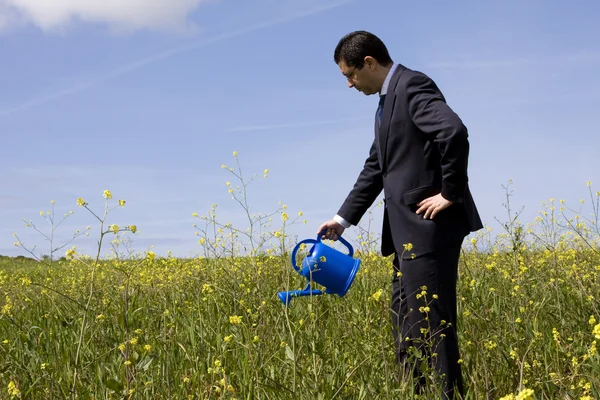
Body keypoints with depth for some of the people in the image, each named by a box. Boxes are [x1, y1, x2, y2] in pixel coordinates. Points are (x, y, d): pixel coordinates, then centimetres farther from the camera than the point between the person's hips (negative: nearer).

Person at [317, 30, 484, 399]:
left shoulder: (412, 86, -11)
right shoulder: (387, 101, 19)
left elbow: (454, 132, -27)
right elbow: (376, 167, 23)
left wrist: (451, 193, -20)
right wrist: (344, 218, 18)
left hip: (430, 228, -10)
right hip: (409, 232, 10)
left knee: (431, 323, -7)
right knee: (406, 327, 14)